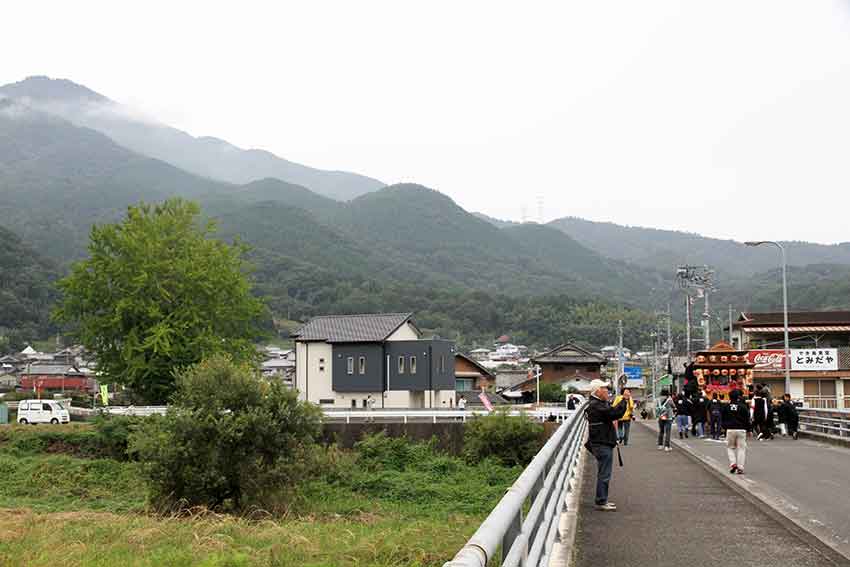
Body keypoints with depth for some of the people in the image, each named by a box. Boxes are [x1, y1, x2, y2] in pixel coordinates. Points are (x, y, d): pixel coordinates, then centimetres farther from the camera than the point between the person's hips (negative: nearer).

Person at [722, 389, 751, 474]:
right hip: (741, 430, -1)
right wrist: (748, 430, 7)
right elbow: (747, 419, 0)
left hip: (730, 430, 1)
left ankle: (733, 463, -4)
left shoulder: (726, 406, 1)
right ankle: (740, 468, 0)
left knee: (730, 447, 15)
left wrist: (725, 427, 21)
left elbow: (722, 418, 8)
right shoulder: (743, 406, -3)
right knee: (741, 448, 4)